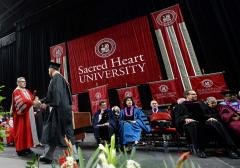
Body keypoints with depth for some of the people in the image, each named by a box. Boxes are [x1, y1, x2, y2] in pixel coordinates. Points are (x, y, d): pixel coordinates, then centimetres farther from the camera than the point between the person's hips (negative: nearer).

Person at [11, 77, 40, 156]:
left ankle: (26, 147, 18)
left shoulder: (27, 91, 16)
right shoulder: (16, 91, -10)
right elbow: (21, 102, -25)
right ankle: (20, 149, 7)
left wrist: (36, 100, -13)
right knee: (21, 131, -3)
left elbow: (32, 98, 8)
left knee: (28, 130, 9)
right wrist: (32, 102, -35)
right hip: (21, 115, -8)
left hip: (28, 115, 8)